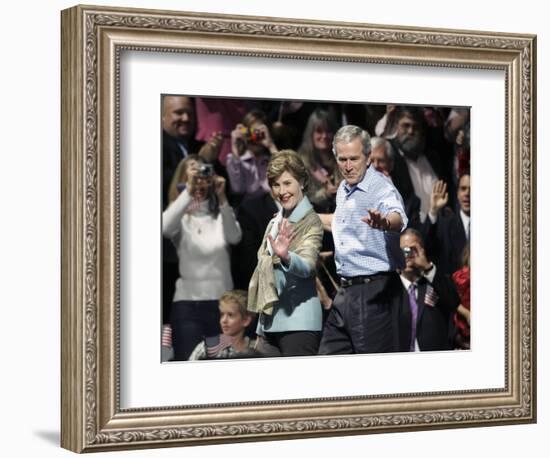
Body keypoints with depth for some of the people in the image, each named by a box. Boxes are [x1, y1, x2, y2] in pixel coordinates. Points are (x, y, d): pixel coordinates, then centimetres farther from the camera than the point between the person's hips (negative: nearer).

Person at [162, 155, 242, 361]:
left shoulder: (220, 215, 9)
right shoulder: (179, 216, 5)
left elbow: (234, 237, -12)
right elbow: (165, 228, -19)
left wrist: (221, 198, -22)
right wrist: (189, 191, -25)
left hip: (222, 301, 2)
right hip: (187, 301, -2)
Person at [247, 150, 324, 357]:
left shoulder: (311, 221, -7)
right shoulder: (275, 222, 17)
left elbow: (308, 266, -24)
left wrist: (286, 256, -44)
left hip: (298, 320, -8)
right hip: (270, 320, 8)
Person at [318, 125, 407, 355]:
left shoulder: (381, 187, -16)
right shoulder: (343, 189, 12)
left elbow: (398, 219, -39)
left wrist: (384, 222, -59)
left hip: (372, 291, -9)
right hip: (345, 290, 9)